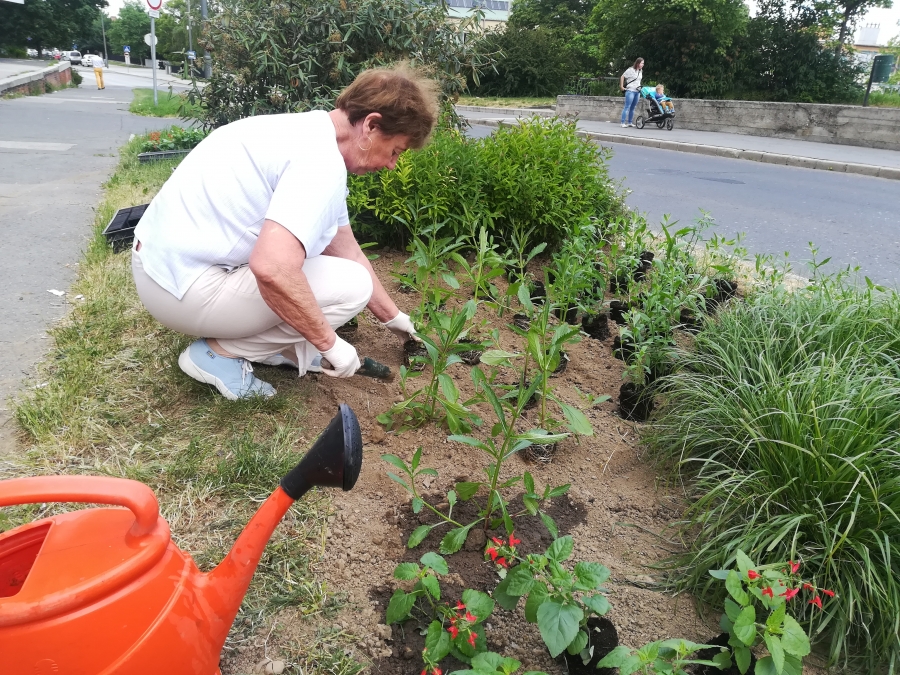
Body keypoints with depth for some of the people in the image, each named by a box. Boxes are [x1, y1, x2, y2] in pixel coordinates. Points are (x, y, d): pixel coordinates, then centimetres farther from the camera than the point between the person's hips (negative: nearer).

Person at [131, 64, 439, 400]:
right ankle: (220, 352, -2)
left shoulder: (312, 135, 10)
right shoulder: (321, 160, -22)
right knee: (351, 285, -10)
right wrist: (329, 343, -20)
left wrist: (392, 316, 25)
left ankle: (263, 337, 15)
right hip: (183, 284, -10)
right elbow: (272, 270, -36)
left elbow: (347, 251, 18)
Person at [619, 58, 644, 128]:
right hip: (630, 91, -7)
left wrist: (639, 87, 15)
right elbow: (622, 77, -5)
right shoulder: (631, 70, -9)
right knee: (627, 107, -9)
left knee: (632, 108, 11)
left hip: (637, 91, 7)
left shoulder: (641, 71, 12)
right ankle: (623, 123, -8)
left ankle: (630, 122, 16)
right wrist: (621, 86, -7)